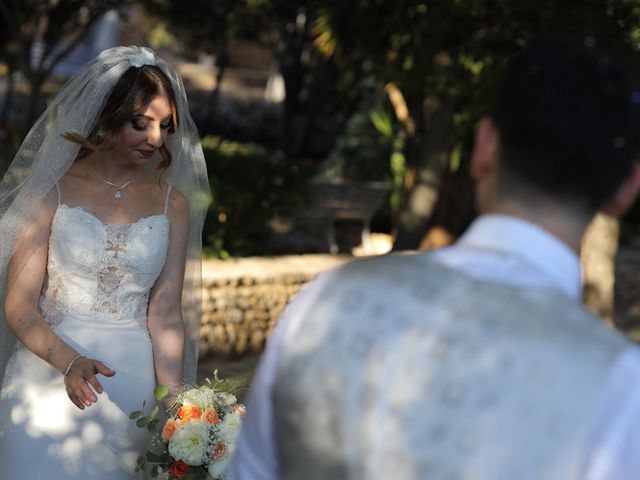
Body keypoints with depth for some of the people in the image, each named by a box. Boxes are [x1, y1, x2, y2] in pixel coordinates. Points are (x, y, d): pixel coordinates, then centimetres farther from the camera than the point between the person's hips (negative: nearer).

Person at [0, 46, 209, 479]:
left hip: (133, 378, 2)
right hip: (50, 378, -2)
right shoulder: (54, 191, -3)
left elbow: (165, 312, 0)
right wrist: (70, 361, -24)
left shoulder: (172, 203, 4)